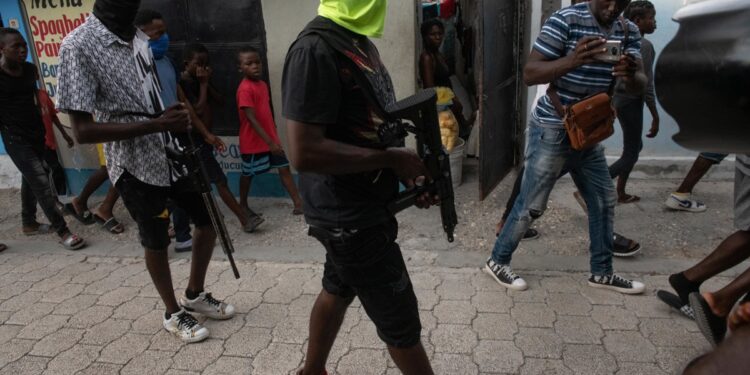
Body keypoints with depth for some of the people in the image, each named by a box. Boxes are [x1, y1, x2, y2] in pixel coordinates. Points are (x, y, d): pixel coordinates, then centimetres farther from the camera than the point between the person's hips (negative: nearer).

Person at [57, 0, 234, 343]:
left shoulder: (139, 37, 6)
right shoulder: (79, 45, -16)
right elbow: (83, 130, -20)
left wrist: (179, 116, -1)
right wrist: (157, 124, -25)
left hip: (173, 154, 7)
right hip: (136, 166, -6)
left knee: (208, 221, 13)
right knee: (156, 242, 9)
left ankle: (195, 295, 35)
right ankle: (173, 313, 33)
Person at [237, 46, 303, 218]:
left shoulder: (263, 84, 7)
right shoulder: (245, 89, -20)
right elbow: (251, 119, -24)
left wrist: (273, 138, 16)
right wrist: (269, 142, -28)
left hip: (270, 138, 7)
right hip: (253, 141, -7)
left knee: (284, 168, 4)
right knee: (247, 174, 10)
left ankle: (298, 202, 7)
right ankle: (243, 206, 28)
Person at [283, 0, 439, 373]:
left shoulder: (361, 42, 8)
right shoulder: (315, 49, -22)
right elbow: (304, 152, -28)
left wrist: (406, 169, 0)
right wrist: (392, 159, -21)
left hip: (360, 207, 9)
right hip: (349, 215, -9)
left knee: (338, 290, 24)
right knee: (400, 318, 5)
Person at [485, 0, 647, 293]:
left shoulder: (629, 31, 3)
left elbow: (640, 84, -5)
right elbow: (530, 74, -21)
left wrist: (631, 75, -29)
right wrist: (571, 62, -38)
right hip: (552, 130, -7)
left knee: (604, 199, 12)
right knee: (532, 204, -1)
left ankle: (601, 272, 28)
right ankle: (497, 261, 17)